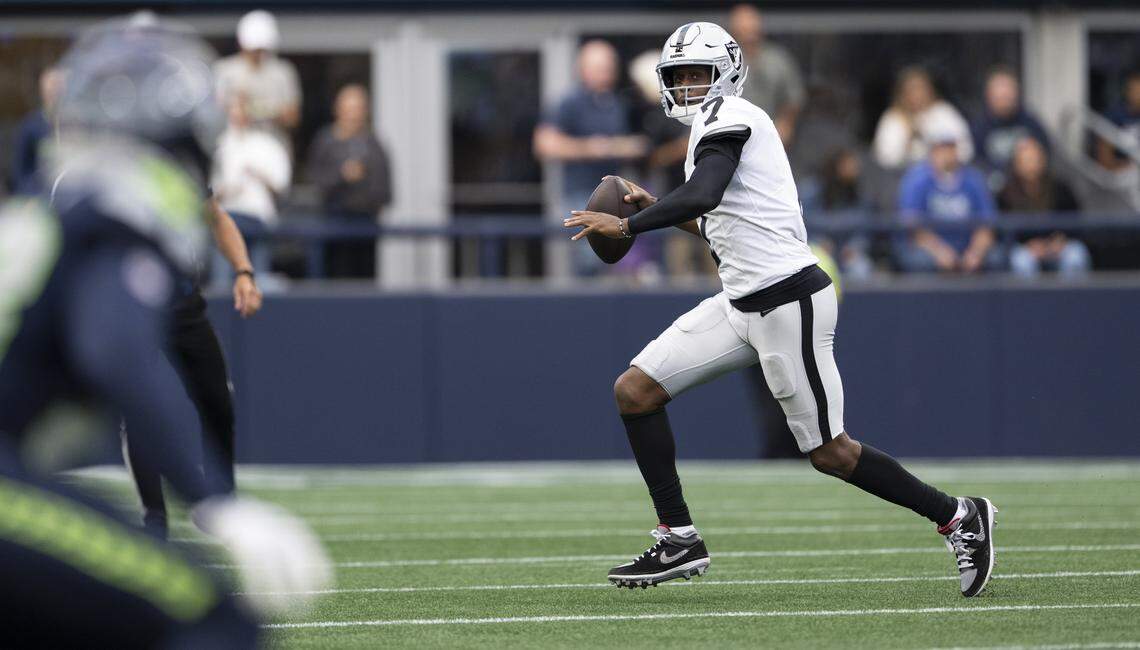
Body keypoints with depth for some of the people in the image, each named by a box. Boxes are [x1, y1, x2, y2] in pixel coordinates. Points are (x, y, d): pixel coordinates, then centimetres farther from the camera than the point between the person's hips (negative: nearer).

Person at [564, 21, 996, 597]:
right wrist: (655, 209, 23)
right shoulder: (724, 125, 19)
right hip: (743, 305, 10)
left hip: (787, 302, -10)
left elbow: (702, 197, -26)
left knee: (830, 452, -5)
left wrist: (626, 225, -17)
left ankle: (957, 517, 9)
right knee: (635, 391, 2)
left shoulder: (726, 118, -10)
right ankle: (679, 542, 4)